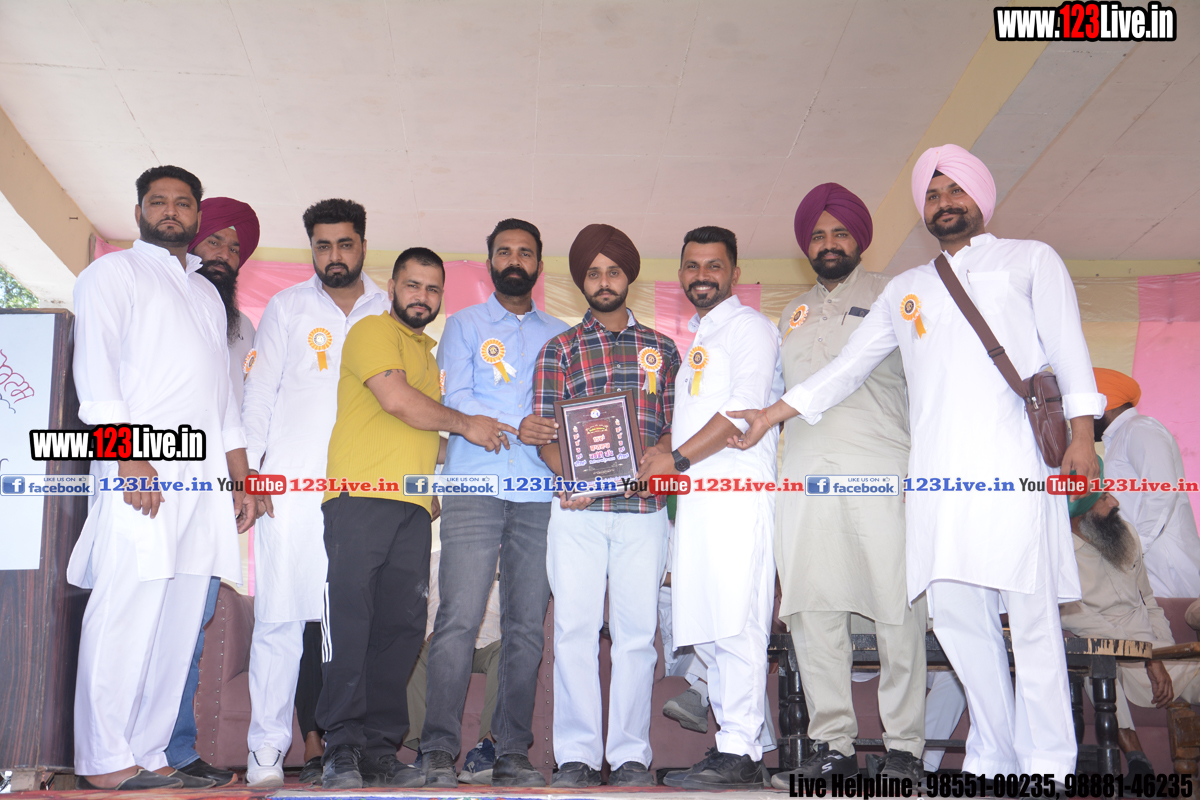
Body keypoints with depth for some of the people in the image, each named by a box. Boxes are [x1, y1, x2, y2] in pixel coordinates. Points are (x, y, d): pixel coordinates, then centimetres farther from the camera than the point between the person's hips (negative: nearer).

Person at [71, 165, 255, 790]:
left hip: (203, 477, 6)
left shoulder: (208, 294, 28)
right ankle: (104, 762, -2)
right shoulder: (114, 272, 9)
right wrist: (129, 455, -16)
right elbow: (95, 367, -4)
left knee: (180, 622, 2)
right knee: (127, 614, -9)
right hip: (141, 473, -6)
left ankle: (148, 754, 8)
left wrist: (241, 481, 19)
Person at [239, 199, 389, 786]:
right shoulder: (287, 307, 11)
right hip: (290, 486, -1)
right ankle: (267, 748, 5)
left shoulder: (388, 313, 14)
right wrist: (249, 469, -1)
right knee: (281, 615, -3)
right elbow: (259, 392, 8)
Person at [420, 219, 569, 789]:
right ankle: (439, 750, -1)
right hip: (475, 489, -2)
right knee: (459, 619, -9)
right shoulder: (465, 325, 12)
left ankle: (512, 752, 9)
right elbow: (457, 401, -1)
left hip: (540, 493, 3)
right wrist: (525, 425, -12)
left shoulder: (560, 335, 20)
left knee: (528, 625, 2)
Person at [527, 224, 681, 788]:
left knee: (637, 630, 2)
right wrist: (578, 478, -13)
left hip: (644, 508, 1)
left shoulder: (661, 348, 16)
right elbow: (545, 435, 4)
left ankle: (630, 754, 12)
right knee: (574, 628, 0)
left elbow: (676, 425, 12)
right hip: (577, 509, -1)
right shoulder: (559, 350, 12)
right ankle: (576, 754, 10)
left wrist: (659, 455, -10)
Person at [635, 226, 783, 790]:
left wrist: (676, 460, -14)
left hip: (738, 493, -8)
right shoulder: (696, 340, 27)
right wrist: (659, 453, 12)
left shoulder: (749, 327, 1)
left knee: (736, 627, -9)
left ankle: (739, 755, -5)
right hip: (693, 497, 9)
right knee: (705, 633, 6)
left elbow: (744, 412, -12)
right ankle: (737, 742, 12)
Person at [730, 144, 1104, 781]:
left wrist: (1081, 434, -5)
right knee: (956, 618, 0)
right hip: (936, 473, 3)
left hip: (1014, 462, -3)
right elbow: (846, 367, 22)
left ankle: (1046, 769, 3)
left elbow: (1067, 346, 8)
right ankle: (991, 760, 11)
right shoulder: (903, 290, 24)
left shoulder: (1030, 260, 16)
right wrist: (771, 415, 14)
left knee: (1031, 616, -6)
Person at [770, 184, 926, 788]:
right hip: (805, 472, 4)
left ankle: (903, 747, 4)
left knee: (897, 611, -6)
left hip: (879, 468, -4)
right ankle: (832, 745, 8)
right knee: (811, 609, 0)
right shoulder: (793, 314, 24)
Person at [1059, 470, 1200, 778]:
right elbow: (1072, 618, -18)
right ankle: (1137, 759, -35)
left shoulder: (1125, 533, 15)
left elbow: (1149, 605, 21)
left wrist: (1160, 660, 6)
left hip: (1152, 657, 6)